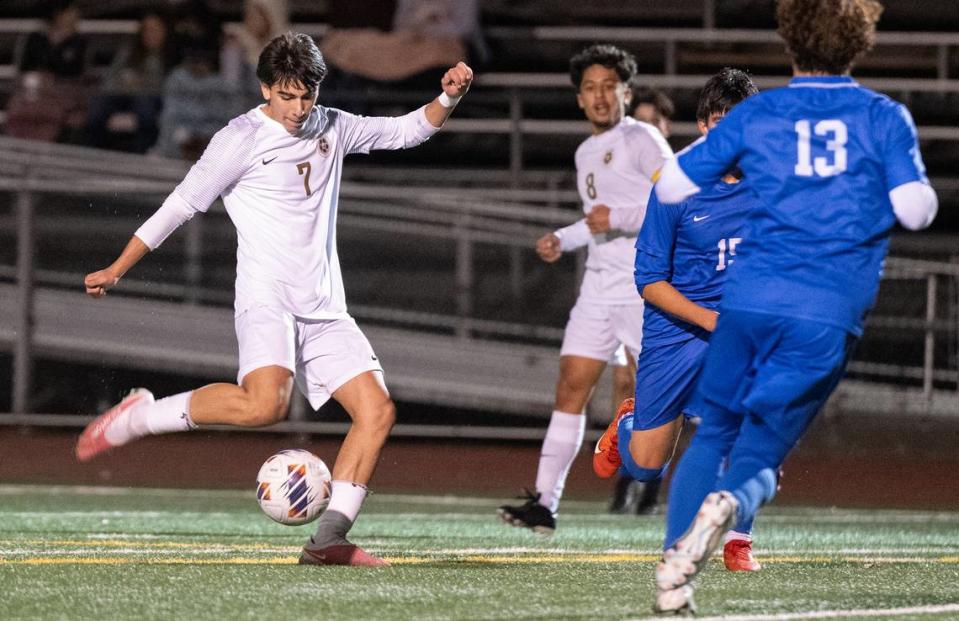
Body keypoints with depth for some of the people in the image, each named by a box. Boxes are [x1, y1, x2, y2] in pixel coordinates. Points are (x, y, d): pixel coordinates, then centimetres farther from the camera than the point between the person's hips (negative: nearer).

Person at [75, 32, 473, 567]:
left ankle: (328, 541, -7)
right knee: (266, 404, -31)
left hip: (324, 310, 7)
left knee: (378, 411, -7)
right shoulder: (242, 140, -3)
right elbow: (181, 205, 0)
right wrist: (117, 270, 0)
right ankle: (138, 417, -14)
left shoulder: (331, 129, 15)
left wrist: (448, 97, 5)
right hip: (267, 298, -7)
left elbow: (406, 131, 24)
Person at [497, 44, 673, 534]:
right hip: (599, 286, 8)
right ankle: (544, 503, 1)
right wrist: (563, 240, 18)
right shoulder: (586, 154, 18)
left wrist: (618, 218, -20)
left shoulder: (642, 141, -8)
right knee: (571, 387, 1)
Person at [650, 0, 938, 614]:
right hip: (829, 316, -1)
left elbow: (671, 186, 10)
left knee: (713, 435, 17)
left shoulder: (756, 113, 9)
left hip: (750, 298, 1)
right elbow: (915, 209, -3)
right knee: (760, 454, 5)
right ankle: (728, 504, -31)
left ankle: (675, 573, -2)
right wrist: (923, 191, 20)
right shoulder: (884, 117, 5)